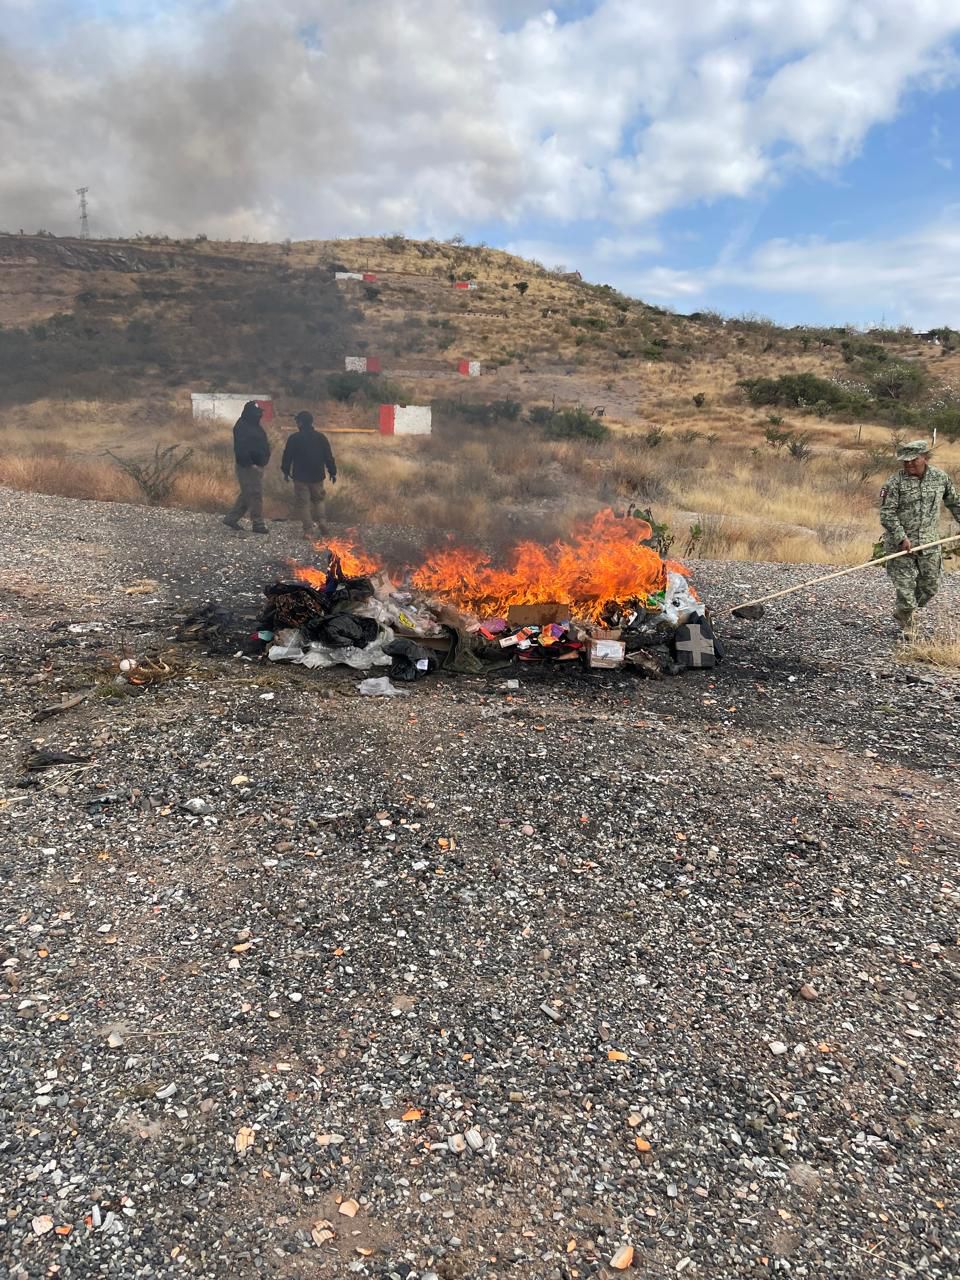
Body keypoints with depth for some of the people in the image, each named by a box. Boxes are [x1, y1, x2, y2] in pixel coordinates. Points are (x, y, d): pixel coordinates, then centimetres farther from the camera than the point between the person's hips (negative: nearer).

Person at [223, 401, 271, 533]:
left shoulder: (254, 426, 15)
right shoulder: (242, 427, -15)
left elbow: (262, 445, 22)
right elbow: (241, 448, -24)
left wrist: (264, 460, 11)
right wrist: (249, 463, -23)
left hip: (256, 466, 10)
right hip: (248, 467, -10)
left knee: (247, 494, 15)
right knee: (255, 494, -6)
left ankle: (231, 518, 23)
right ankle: (258, 524, 0)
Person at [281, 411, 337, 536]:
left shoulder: (294, 438, -8)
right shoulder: (321, 437, 2)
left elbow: (287, 456, -2)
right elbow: (329, 456, 4)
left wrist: (286, 472, 11)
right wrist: (332, 472, 12)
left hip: (300, 477, -3)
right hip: (317, 476, 4)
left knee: (303, 503, 2)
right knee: (318, 499, 22)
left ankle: (308, 530, -4)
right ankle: (320, 521, 1)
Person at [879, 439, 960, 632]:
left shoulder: (940, 477, 1)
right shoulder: (895, 483, -11)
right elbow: (886, 513, -14)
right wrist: (901, 537, -20)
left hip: (930, 543, 4)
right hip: (901, 544, -4)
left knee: (930, 587, 11)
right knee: (905, 586, -2)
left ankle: (903, 613, 34)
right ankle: (906, 626, 16)